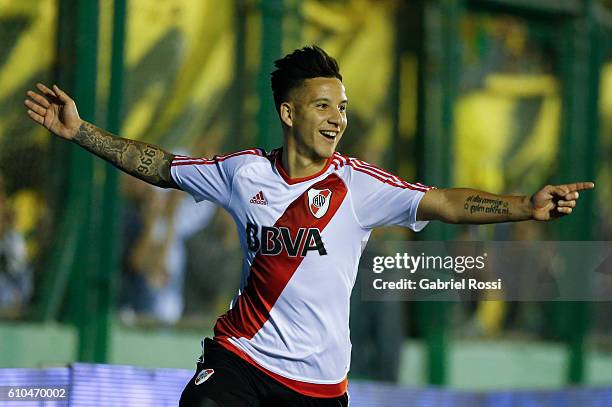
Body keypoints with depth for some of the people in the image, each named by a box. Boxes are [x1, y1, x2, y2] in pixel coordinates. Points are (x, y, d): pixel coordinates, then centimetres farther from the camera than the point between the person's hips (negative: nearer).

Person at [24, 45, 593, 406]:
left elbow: (445, 203, -17)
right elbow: (160, 167, 11)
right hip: (240, 356, 1)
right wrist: (79, 132, 8)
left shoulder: (358, 184, -8)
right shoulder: (244, 173, 0)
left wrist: (525, 206, -30)